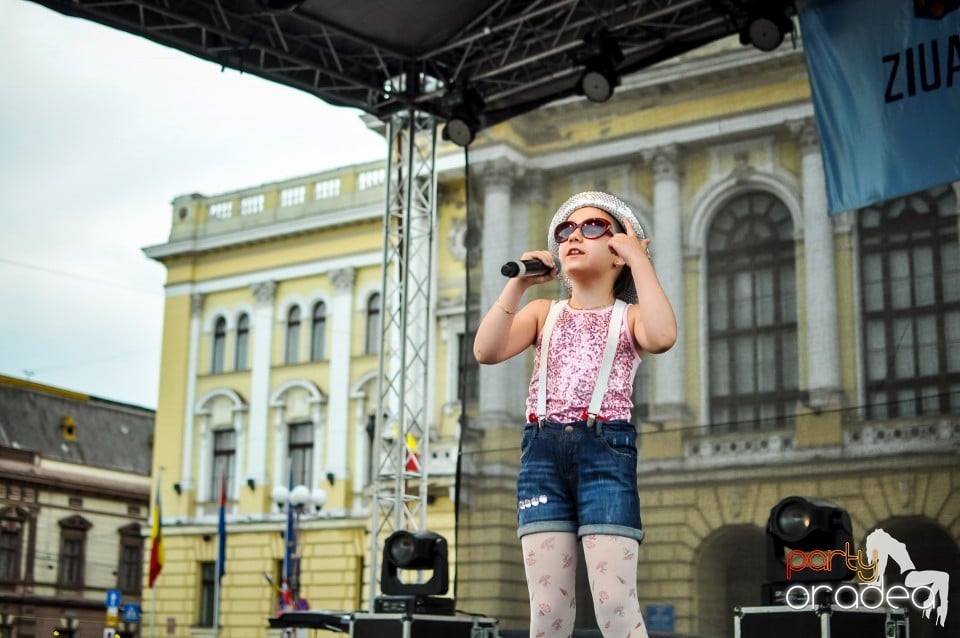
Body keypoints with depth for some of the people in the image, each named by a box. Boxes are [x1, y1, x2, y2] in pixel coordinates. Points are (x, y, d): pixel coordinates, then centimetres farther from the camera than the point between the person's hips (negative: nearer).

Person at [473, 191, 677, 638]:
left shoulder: (629, 316, 12)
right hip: (542, 453, 3)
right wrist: (519, 282, -2)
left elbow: (662, 337, -15)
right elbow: (486, 351, 1)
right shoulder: (544, 313, 19)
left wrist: (640, 258, -6)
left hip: (606, 451, -3)